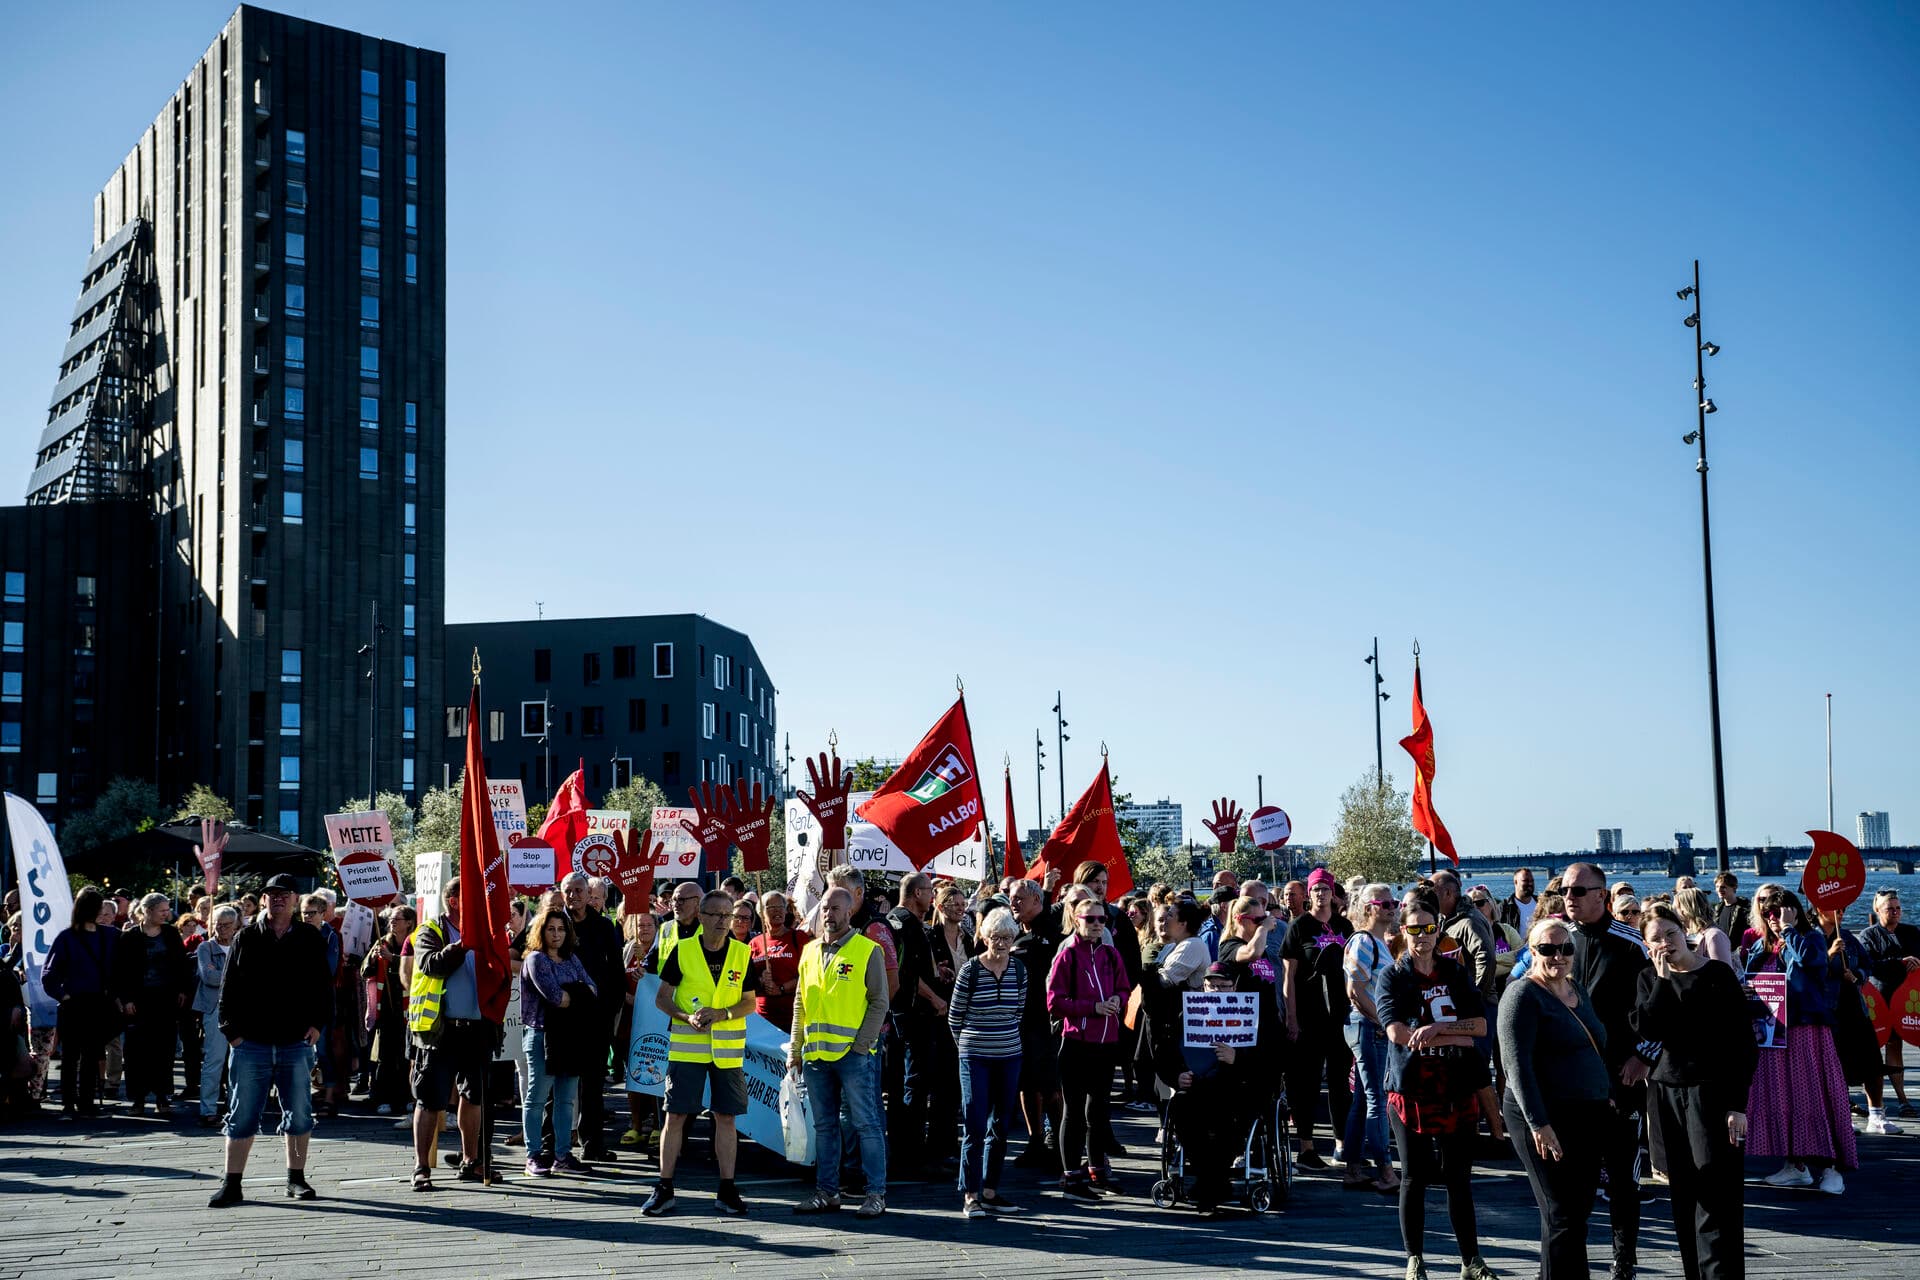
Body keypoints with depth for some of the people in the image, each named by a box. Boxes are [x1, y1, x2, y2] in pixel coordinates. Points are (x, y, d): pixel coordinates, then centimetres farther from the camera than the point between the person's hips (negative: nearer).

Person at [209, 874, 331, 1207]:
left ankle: (296, 1179, 17)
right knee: (242, 1115, 1)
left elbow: (323, 985, 9)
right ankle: (231, 1184, 7)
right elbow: (229, 988, 5)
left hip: (296, 1043, 1)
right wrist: (231, 1030, -3)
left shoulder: (310, 939, 6)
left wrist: (316, 1023, -2)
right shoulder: (246, 938, 5)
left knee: (299, 1114, 6)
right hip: (250, 1042, -1)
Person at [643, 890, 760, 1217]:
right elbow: (662, 998, 2)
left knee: (727, 1117, 4)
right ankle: (664, 1189, 8)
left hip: (728, 1049, 1)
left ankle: (726, 1190, 12)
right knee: (676, 1115, -1)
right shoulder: (682, 950, -1)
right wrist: (686, 1017, -15)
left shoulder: (742, 954, 3)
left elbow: (749, 1003, 5)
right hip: (686, 1047, -1)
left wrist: (721, 1013, -14)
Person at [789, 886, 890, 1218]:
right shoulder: (810, 951, 13)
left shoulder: (867, 950, -4)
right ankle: (826, 1192, 19)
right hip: (815, 1054, 6)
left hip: (854, 1053, -6)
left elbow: (878, 1002, -6)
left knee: (866, 1123, -2)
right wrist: (795, 1048, 11)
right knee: (824, 1125, 11)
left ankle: (876, 1193, 3)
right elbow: (800, 1002, 17)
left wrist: (861, 1046, -12)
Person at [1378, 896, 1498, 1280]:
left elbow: (1480, 1026, -2)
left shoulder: (1457, 975, 9)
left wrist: (1436, 1028, -18)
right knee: (1413, 1178, 3)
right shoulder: (1392, 977, -1)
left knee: (1459, 1177, 7)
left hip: (1457, 1089, 3)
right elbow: (1396, 1032, -14)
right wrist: (1455, 1037, -13)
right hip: (1411, 1089, -2)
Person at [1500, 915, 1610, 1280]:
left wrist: (1610, 1099, 15)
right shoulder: (1523, 995, -11)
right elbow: (1516, 1064, -18)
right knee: (1564, 1215, -6)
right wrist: (1539, 1124, -23)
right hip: (1546, 1119, -8)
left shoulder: (1578, 990, 14)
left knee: (1580, 1209, 11)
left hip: (1588, 1114, 8)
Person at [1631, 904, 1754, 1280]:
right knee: (1683, 1201, 6)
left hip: (1712, 1093, -4)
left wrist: (1738, 1104, -11)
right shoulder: (1650, 979, 9)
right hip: (1668, 1092, 4)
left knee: (1716, 1205, -9)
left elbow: (1744, 1044, -6)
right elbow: (1645, 1029, -8)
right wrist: (1663, 980, -8)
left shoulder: (1718, 974, -4)